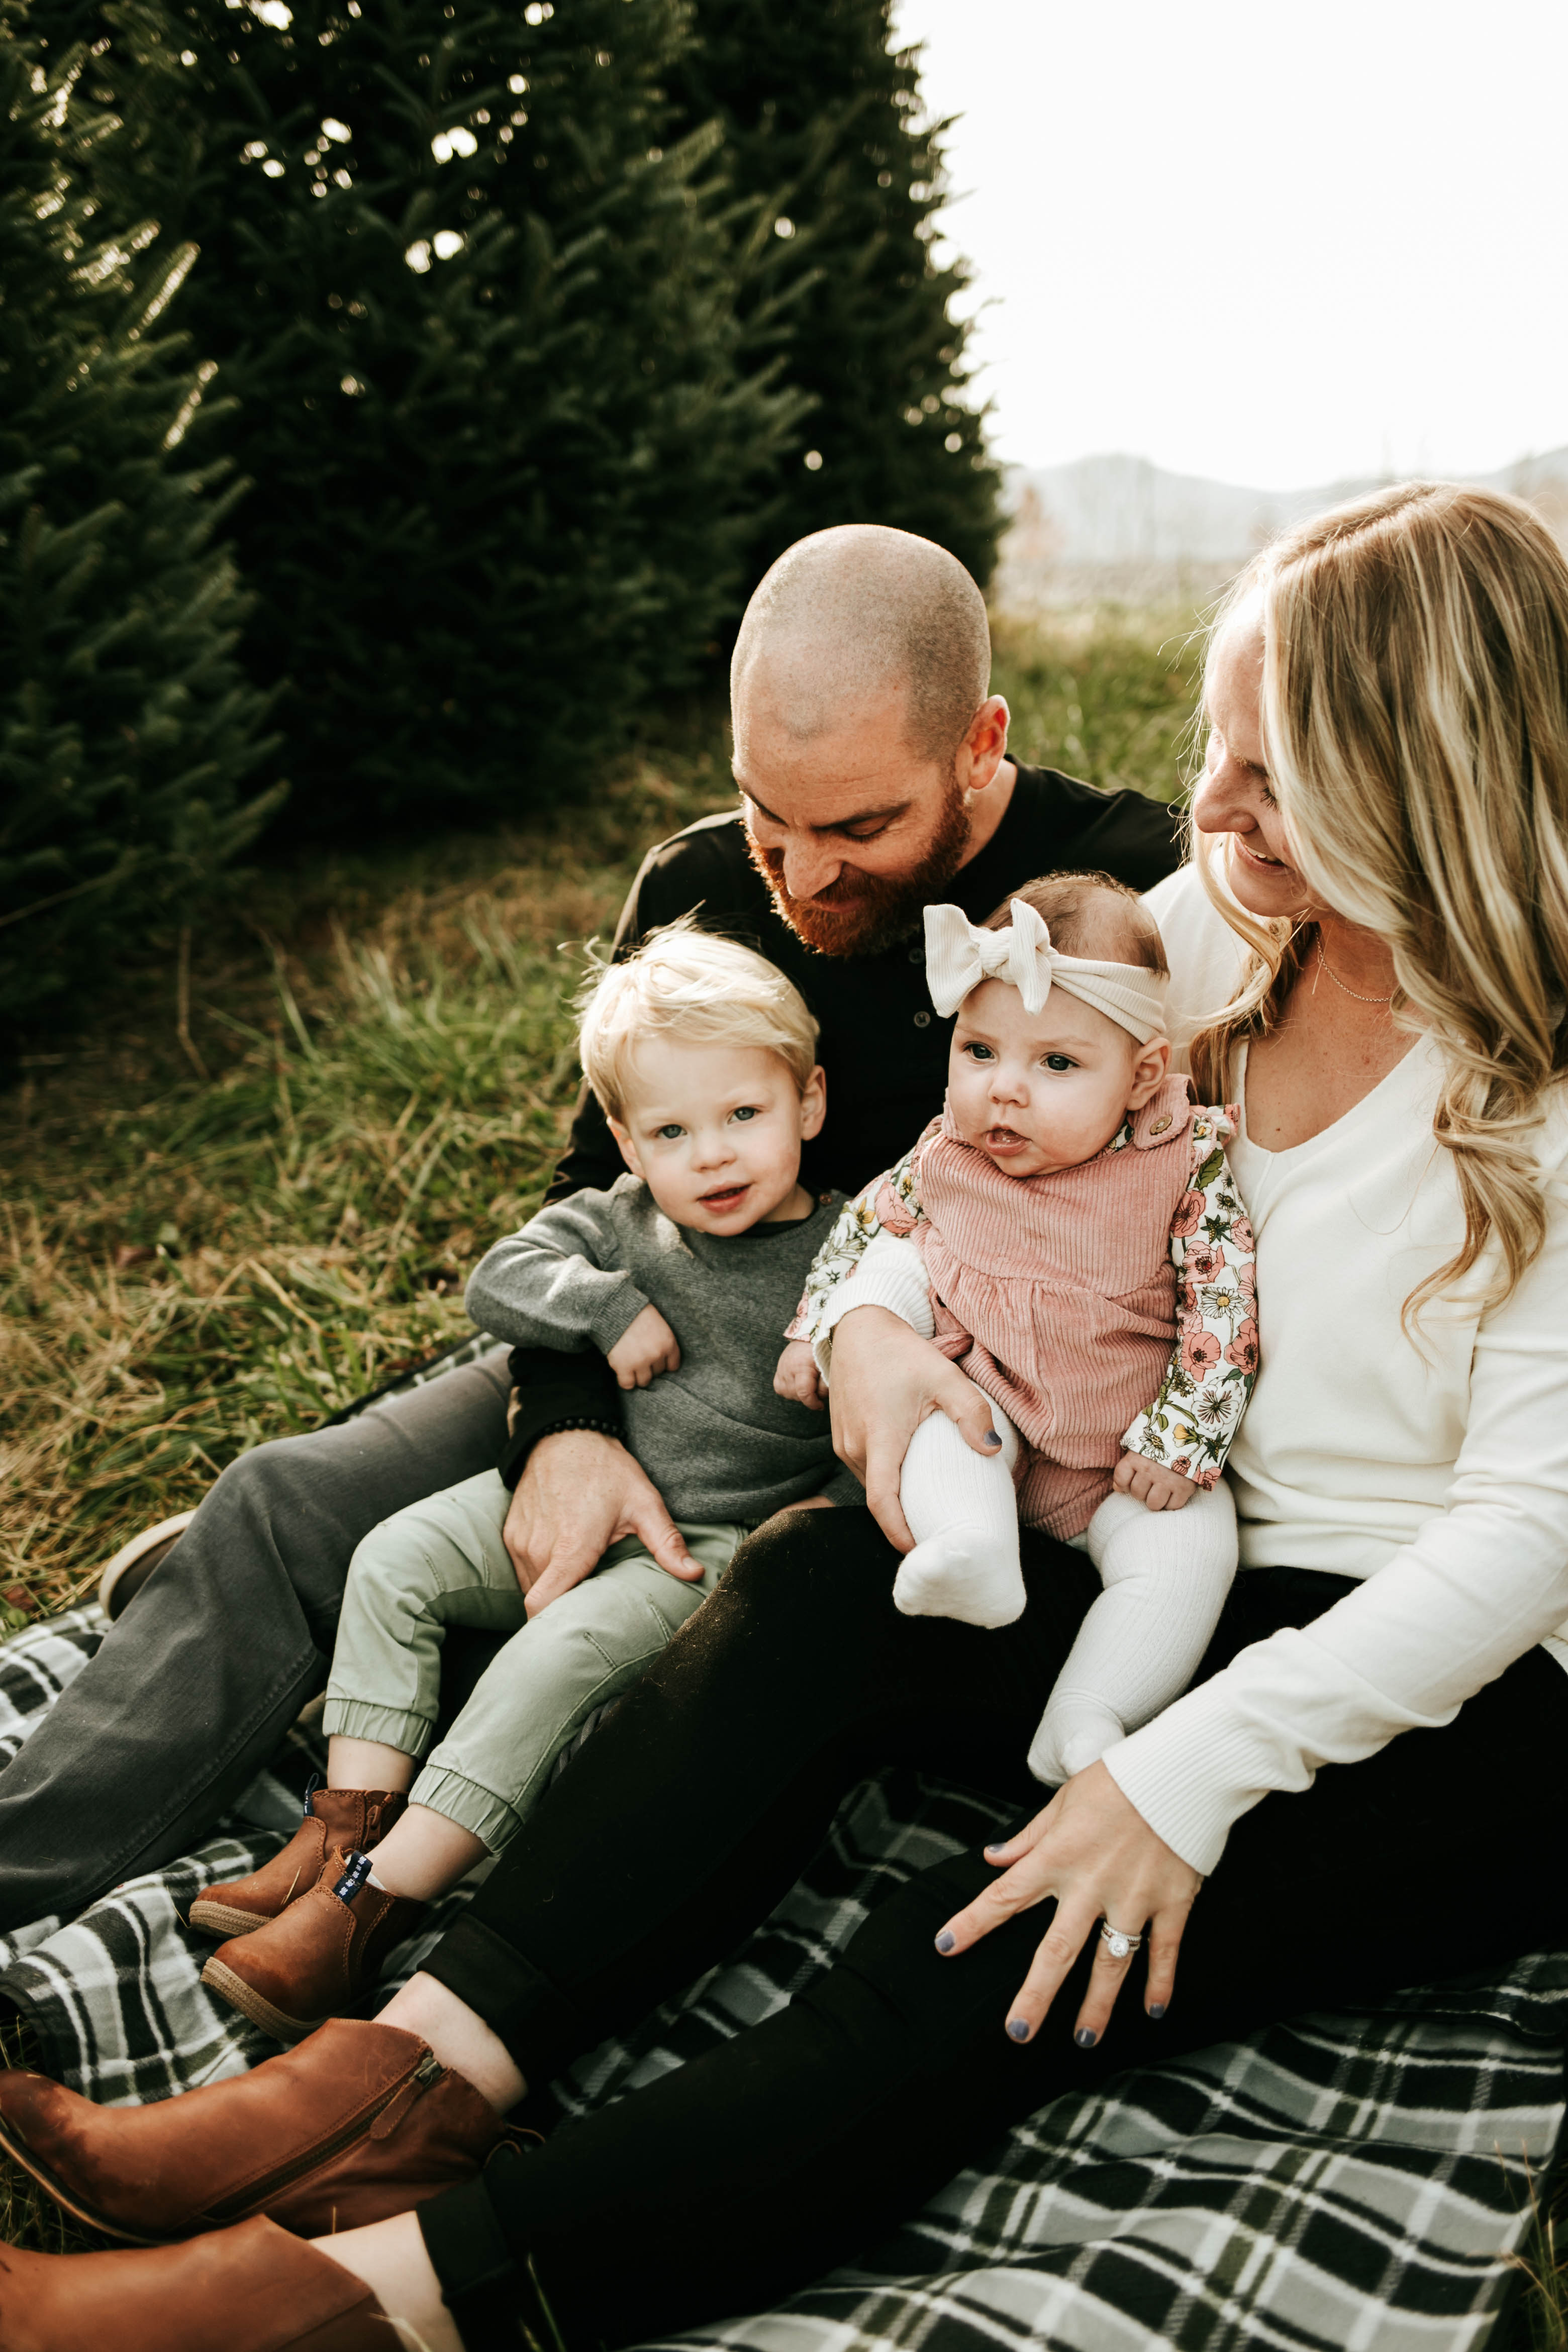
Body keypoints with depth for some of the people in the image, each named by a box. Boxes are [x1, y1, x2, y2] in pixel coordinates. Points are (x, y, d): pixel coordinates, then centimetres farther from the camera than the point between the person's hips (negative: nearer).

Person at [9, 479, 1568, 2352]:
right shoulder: (1211, 928, 2)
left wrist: (1195, 1770, -25)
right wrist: (874, 1314, -13)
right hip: (1202, 1585, 6)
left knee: (1002, 1957, -29)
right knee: (818, 1581, -23)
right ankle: (400, 2081, -24)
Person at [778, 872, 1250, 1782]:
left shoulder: (1190, 1170, -14)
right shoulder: (947, 1156, -5)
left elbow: (1225, 1314, -12)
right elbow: (868, 1222, 13)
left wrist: (1177, 1443, -16)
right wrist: (816, 1331, 9)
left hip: (1121, 1463, -1)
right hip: (980, 1437, 2)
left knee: (1192, 1551, -25)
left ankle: (1082, 1724, -17)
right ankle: (973, 1552, -38)